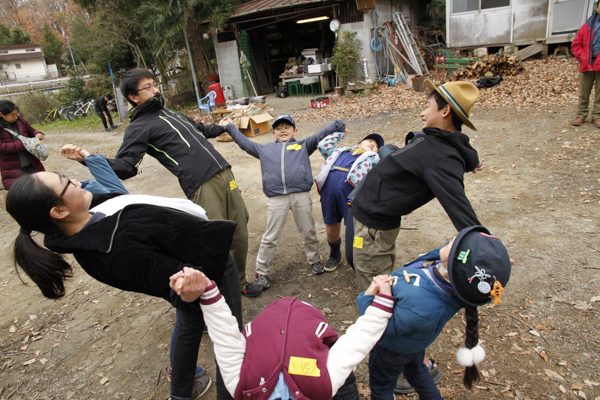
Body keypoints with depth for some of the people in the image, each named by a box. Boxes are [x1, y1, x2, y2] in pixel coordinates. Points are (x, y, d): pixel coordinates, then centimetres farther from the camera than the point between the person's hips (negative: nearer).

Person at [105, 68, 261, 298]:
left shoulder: (171, 113, 25)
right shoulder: (138, 128, 1)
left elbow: (199, 130, 42)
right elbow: (124, 166, -9)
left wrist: (221, 127, 55)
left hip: (224, 173, 8)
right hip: (202, 186, -7)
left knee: (239, 233, 8)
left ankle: (239, 282, 25)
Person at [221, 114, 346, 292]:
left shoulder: (303, 145, 20)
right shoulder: (265, 149, 24)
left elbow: (321, 134, 13)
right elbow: (244, 142, 31)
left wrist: (337, 125, 1)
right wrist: (229, 127, 34)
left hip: (301, 195, 0)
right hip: (276, 198, 0)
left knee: (309, 232, 11)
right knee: (270, 237, 3)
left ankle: (314, 260, 34)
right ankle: (261, 271, 15)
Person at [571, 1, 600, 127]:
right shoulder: (589, 25, 8)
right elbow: (575, 44, 11)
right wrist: (582, 56, -4)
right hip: (587, 64, 1)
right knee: (583, 92, 6)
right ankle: (581, 115, 17)